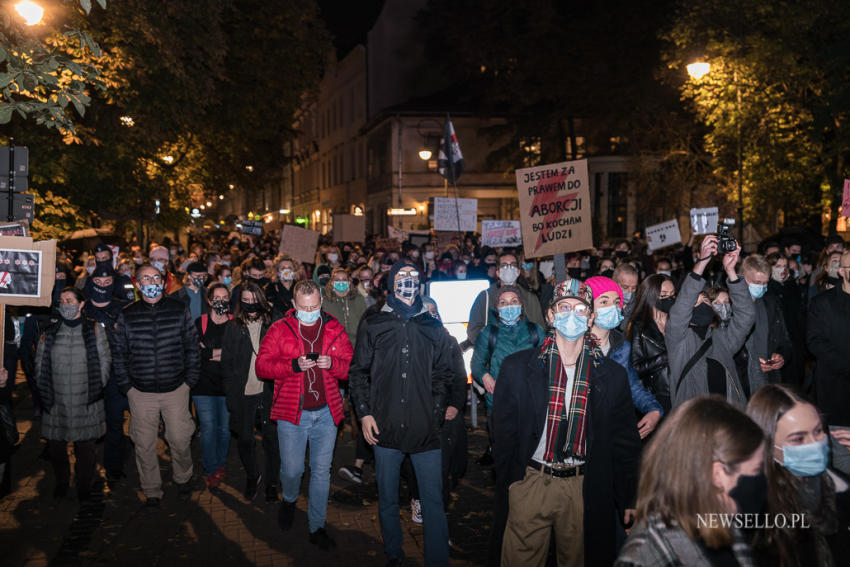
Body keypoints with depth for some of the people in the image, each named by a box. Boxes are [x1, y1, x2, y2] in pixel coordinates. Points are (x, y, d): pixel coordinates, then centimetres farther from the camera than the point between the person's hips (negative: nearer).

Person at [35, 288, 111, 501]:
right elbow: (40, 364, 12)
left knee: (85, 447, 5)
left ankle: (84, 486, 23)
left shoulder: (94, 329, 1)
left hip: (86, 402, -2)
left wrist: (96, 388, -1)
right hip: (56, 402, 2)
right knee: (56, 445, 8)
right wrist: (45, 391, 6)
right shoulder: (50, 332, 6)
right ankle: (61, 482, 31)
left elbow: (105, 360, 3)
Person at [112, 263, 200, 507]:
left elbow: (192, 348, 4)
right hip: (141, 393, 1)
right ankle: (151, 492, 23)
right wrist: (126, 386, 0)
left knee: (180, 440, 5)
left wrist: (189, 381, 0)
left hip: (176, 389, -1)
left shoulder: (179, 310, 0)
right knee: (144, 445, 7)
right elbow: (119, 354, 5)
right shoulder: (127, 315, 2)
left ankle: (183, 479, 32)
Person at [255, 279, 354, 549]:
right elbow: (261, 365, -5)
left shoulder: (334, 329, 4)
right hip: (291, 413, -1)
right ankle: (289, 500, 38)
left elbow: (352, 367, 5)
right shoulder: (280, 329, -1)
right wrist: (293, 365, -19)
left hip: (326, 413, 2)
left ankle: (316, 527, 22)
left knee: (321, 471, 8)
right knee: (292, 469, 3)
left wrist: (332, 363, -16)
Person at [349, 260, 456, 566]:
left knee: (433, 501, 0)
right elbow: (358, 372, 7)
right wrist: (364, 412, -2)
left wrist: (439, 411, 2)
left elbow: (445, 375, 12)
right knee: (387, 498, 12)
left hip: (426, 428, 0)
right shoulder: (373, 325, 6)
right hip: (385, 426, 0)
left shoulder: (433, 327, 9)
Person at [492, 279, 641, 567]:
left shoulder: (612, 375, 2)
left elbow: (625, 442, 8)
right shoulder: (517, 367, -1)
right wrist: (504, 490, 2)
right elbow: (504, 434, 3)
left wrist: (628, 499, 7)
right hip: (530, 482, -1)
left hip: (585, 488, 1)